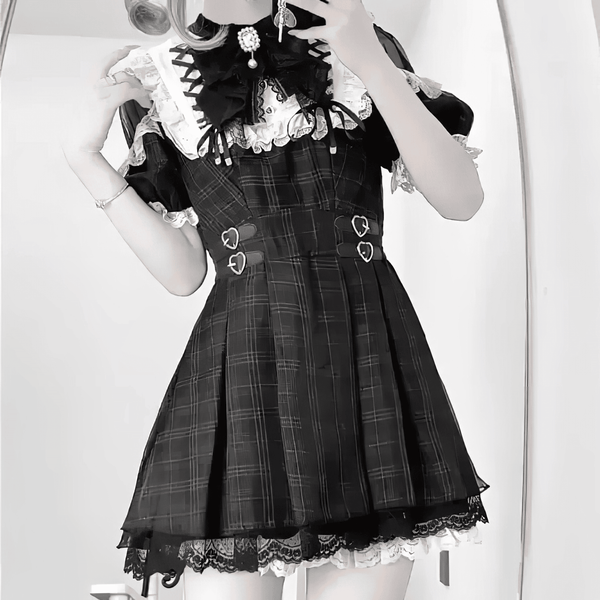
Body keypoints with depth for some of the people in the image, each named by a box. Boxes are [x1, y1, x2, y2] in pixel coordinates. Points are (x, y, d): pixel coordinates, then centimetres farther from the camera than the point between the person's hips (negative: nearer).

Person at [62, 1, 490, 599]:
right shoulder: (157, 83, 11)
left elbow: (462, 200, 1)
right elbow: (182, 272, 8)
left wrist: (374, 67, -8)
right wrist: (85, 154, 2)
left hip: (369, 366, 0)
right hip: (242, 368, 0)